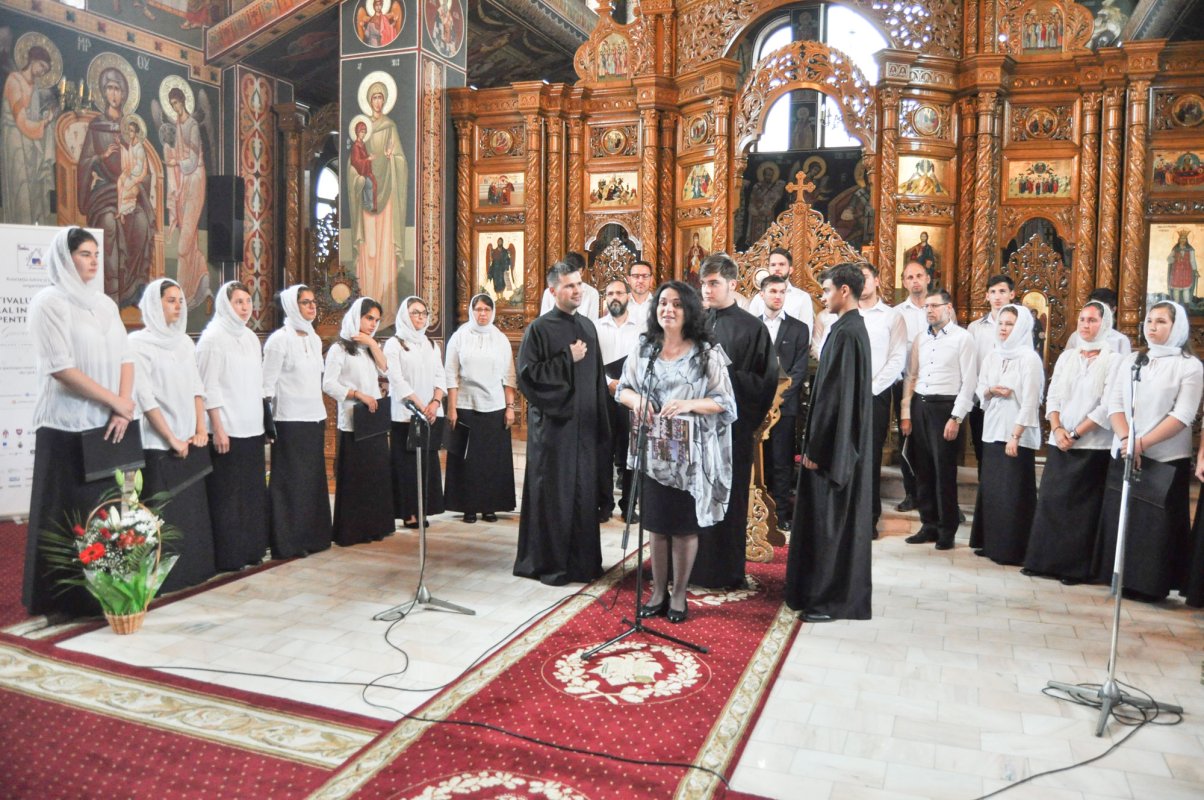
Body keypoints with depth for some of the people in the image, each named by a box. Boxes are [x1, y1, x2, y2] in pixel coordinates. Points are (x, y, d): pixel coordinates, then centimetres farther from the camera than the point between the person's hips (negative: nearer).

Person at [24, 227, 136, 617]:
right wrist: (117, 402, -13)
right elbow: (60, 367, -15)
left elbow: (125, 358, 8)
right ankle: (63, 597, 10)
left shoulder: (105, 304, 13)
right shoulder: (49, 302, -6)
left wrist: (122, 409, -6)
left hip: (106, 425, 6)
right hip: (66, 426, -6)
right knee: (68, 514, -1)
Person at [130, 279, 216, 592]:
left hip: (189, 441, 6)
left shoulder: (184, 342, 12)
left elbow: (197, 388, 11)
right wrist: (172, 439, -13)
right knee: (164, 514, -2)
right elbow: (145, 398, -12)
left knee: (193, 508, 9)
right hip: (159, 444, -6)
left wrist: (200, 430, 0)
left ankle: (194, 568, 19)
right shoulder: (139, 343, -7)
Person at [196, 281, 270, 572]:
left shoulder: (251, 338, 13)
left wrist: (260, 420, 13)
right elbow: (209, 387, -12)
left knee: (253, 490, 11)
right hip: (227, 430, -7)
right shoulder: (213, 338, -8)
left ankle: (251, 548, 22)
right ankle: (229, 556, 8)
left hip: (252, 428, 7)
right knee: (228, 494, 0)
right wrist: (218, 429, -16)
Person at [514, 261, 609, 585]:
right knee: (554, 494, 0)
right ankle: (549, 563, 13)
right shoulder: (539, 328, -7)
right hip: (553, 425, -6)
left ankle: (582, 560, 21)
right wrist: (567, 360, -15)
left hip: (584, 424, 6)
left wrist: (601, 422, 11)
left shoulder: (587, 326, 12)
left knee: (584, 492, 9)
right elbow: (527, 374, -14)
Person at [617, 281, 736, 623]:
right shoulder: (643, 347, 5)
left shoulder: (707, 352, -6)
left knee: (685, 526, 6)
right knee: (656, 523, 9)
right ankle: (658, 591, 24)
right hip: (653, 450, 3)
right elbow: (622, 389, 9)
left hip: (690, 453, -3)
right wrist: (635, 399, -14)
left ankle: (679, 595, 21)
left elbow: (725, 403, -6)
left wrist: (689, 404, -23)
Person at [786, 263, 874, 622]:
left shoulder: (846, 332, -19)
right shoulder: (854, 328, 12)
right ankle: (842, 592, 27)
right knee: (839, 520, 16)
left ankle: (831, 601, 8)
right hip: (844, 444, 10)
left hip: (834, 445, -10)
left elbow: (835, 396, -21)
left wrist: (816, 447, -17)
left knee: (828, 521, -1)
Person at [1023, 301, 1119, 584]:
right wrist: (1057, 429, -6)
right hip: (1059, 443, 5)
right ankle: (1044, 560, 14)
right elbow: (1053, 397, 8)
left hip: (1092, 446, -5)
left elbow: (1107, 405, -11)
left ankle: (1075, 567, 8)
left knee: (1081, 507, 0)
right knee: (1050, 500, 5)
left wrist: (1075, 434, -13)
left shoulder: (1112, 360, -4)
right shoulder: (1067, 357, 11)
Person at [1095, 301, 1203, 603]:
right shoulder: (1129, 361, 11)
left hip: (1166, 461, -4)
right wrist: (1126, 440, -13)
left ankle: (1150, 584, 7)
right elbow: (1114, 403, 3)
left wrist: (1142, 443, -17)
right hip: (1123, 455, 4)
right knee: (1119, 517, 5)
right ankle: (1121, 578, 14)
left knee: (1157, 523, -2)